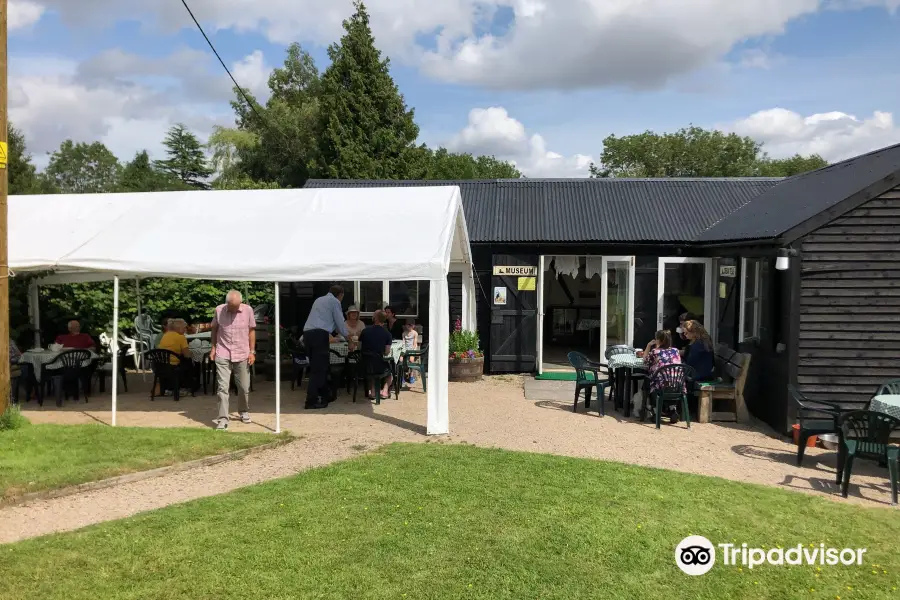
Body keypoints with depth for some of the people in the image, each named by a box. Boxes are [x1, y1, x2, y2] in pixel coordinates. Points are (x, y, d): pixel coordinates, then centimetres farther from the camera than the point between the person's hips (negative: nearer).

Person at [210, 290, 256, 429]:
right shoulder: (219, 310, -4)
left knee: (244, 387, 10)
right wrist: (213, 348, 4)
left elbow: (252, 331, 2)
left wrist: (252, 351, -2)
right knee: (223, 387, -4)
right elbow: (214, 329, 9)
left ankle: (244, 411, 32)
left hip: (242, 355, 1)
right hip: (222, 355, -1)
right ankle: (223, 418, 0)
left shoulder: (248, 310, -5)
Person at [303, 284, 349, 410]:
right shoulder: (335, 301, 6)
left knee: (321, 366, 16)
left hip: (307, 333, 8)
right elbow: (339, 321, 8)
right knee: (318, 368, -7)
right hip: (319, 334, -8)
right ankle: (311, 401, -9)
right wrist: (346, 335, 25)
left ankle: (325, 395, 22)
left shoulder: (319, 300, 30)